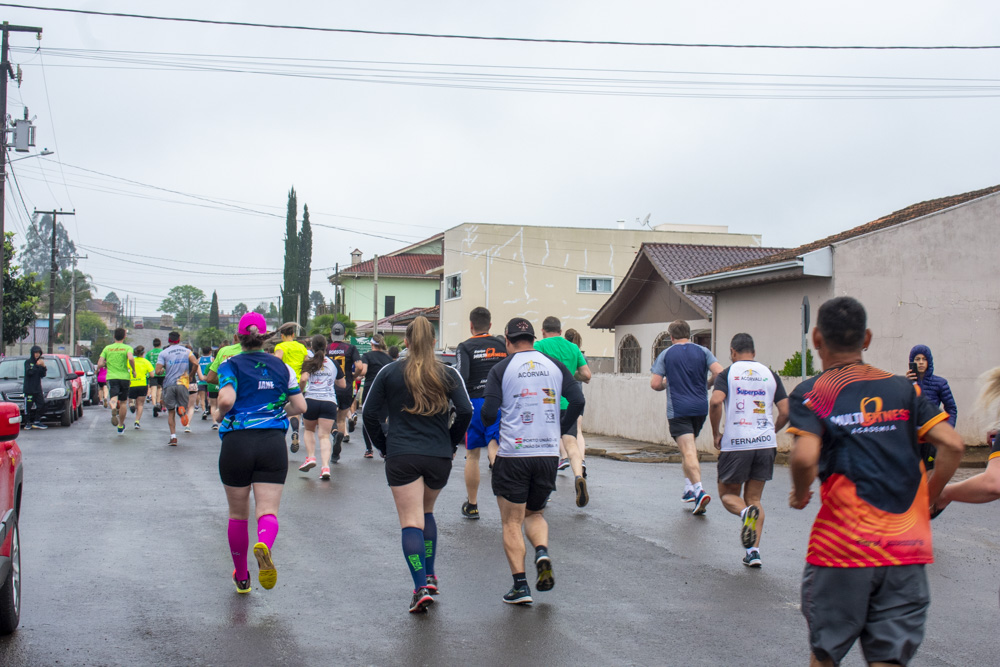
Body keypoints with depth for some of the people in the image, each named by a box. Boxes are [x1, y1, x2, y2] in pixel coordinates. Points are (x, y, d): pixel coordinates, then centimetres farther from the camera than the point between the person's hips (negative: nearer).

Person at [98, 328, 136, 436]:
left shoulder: (107, 348, 9)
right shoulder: (127, 348, 2)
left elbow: (99, 364, 2)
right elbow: (131, 358, -19)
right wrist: (133, 370, -4)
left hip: (111, 377, 0)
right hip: (124, 377, 0)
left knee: (114, 398, -15)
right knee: (123, 402, 13)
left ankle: (113, 408, -53)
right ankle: (120, 427, 24)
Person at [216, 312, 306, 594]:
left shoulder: (231, 365, 0)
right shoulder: (281, 367, 9)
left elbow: (226, 400, -17)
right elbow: (300, 406, 7)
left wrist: (222, 415, 4)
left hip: (236, 443, -1)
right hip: (273, 443, 1)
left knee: (238, 514, 14)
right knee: (268, 510, -4)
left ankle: (241, 577, 25)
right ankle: (264, 546, -38)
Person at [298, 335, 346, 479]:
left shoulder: (309, 362, 5)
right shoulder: (333, 363, 13)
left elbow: (303, 379, -12)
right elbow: (343, 385, 18)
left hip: (312, 400, -1)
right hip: (330, 401, 1)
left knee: (309, 430, 23)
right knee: (324, 435, -2)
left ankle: (310, 457, 6)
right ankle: (325, 466, -17)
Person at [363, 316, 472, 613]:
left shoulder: (389, 373, 2)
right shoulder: (448, 374, 3)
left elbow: (369, 414, 1)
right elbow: (466, 411, -7)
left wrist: (382, 445, 13)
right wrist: (451, 443, 7)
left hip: (401, 457, -2)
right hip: (439, 456, 2)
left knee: (411, 522, -3)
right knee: (427, 511, 24)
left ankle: (421, 588, -15)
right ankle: (430, 576, 23)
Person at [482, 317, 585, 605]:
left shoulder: (501, 369, -2)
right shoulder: (555, 365, 7)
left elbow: (488, 413, -9)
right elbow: (577, 400, -1)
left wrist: (488, 420, 14)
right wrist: (560, 430, 13)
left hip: (513, 454, -3)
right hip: (548, 453, 3)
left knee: (511, 523, 6)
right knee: (535, 513, 21)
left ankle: (520, 585, -1)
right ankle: (543, 552, -7)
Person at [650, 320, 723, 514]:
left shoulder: (666, 354, 1)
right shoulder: (702, 351, 5)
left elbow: (655, 384, -5)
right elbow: (719, 373, -7)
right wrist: (707, 385, 12)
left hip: (678, 409, -4)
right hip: (701, 407, 4)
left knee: (688, 451, -10)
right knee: (689, 446, 22)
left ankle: (699, 490, -27)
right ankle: (689, 488, 20)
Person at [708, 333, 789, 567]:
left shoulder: (727, 374, 1)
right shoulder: (769, 374, 11)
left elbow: (716, 401, -17)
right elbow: (786, 411, 6)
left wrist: (716, 433, -3)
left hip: (735, 443, -3)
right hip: (765, 443, 3)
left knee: (728, 494, 13)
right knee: (754, 498, 14)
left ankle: (745, 513, -21)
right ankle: (754, 551, 3)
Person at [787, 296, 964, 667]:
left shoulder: (812, 393, -2)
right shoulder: (902, 388, 9)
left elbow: (805, 457, -18)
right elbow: (952, 445, 0)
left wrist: (800, 495, 2)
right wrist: (927, 500, 13)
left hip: (842, 547, -3)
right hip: (907, 548, 3)